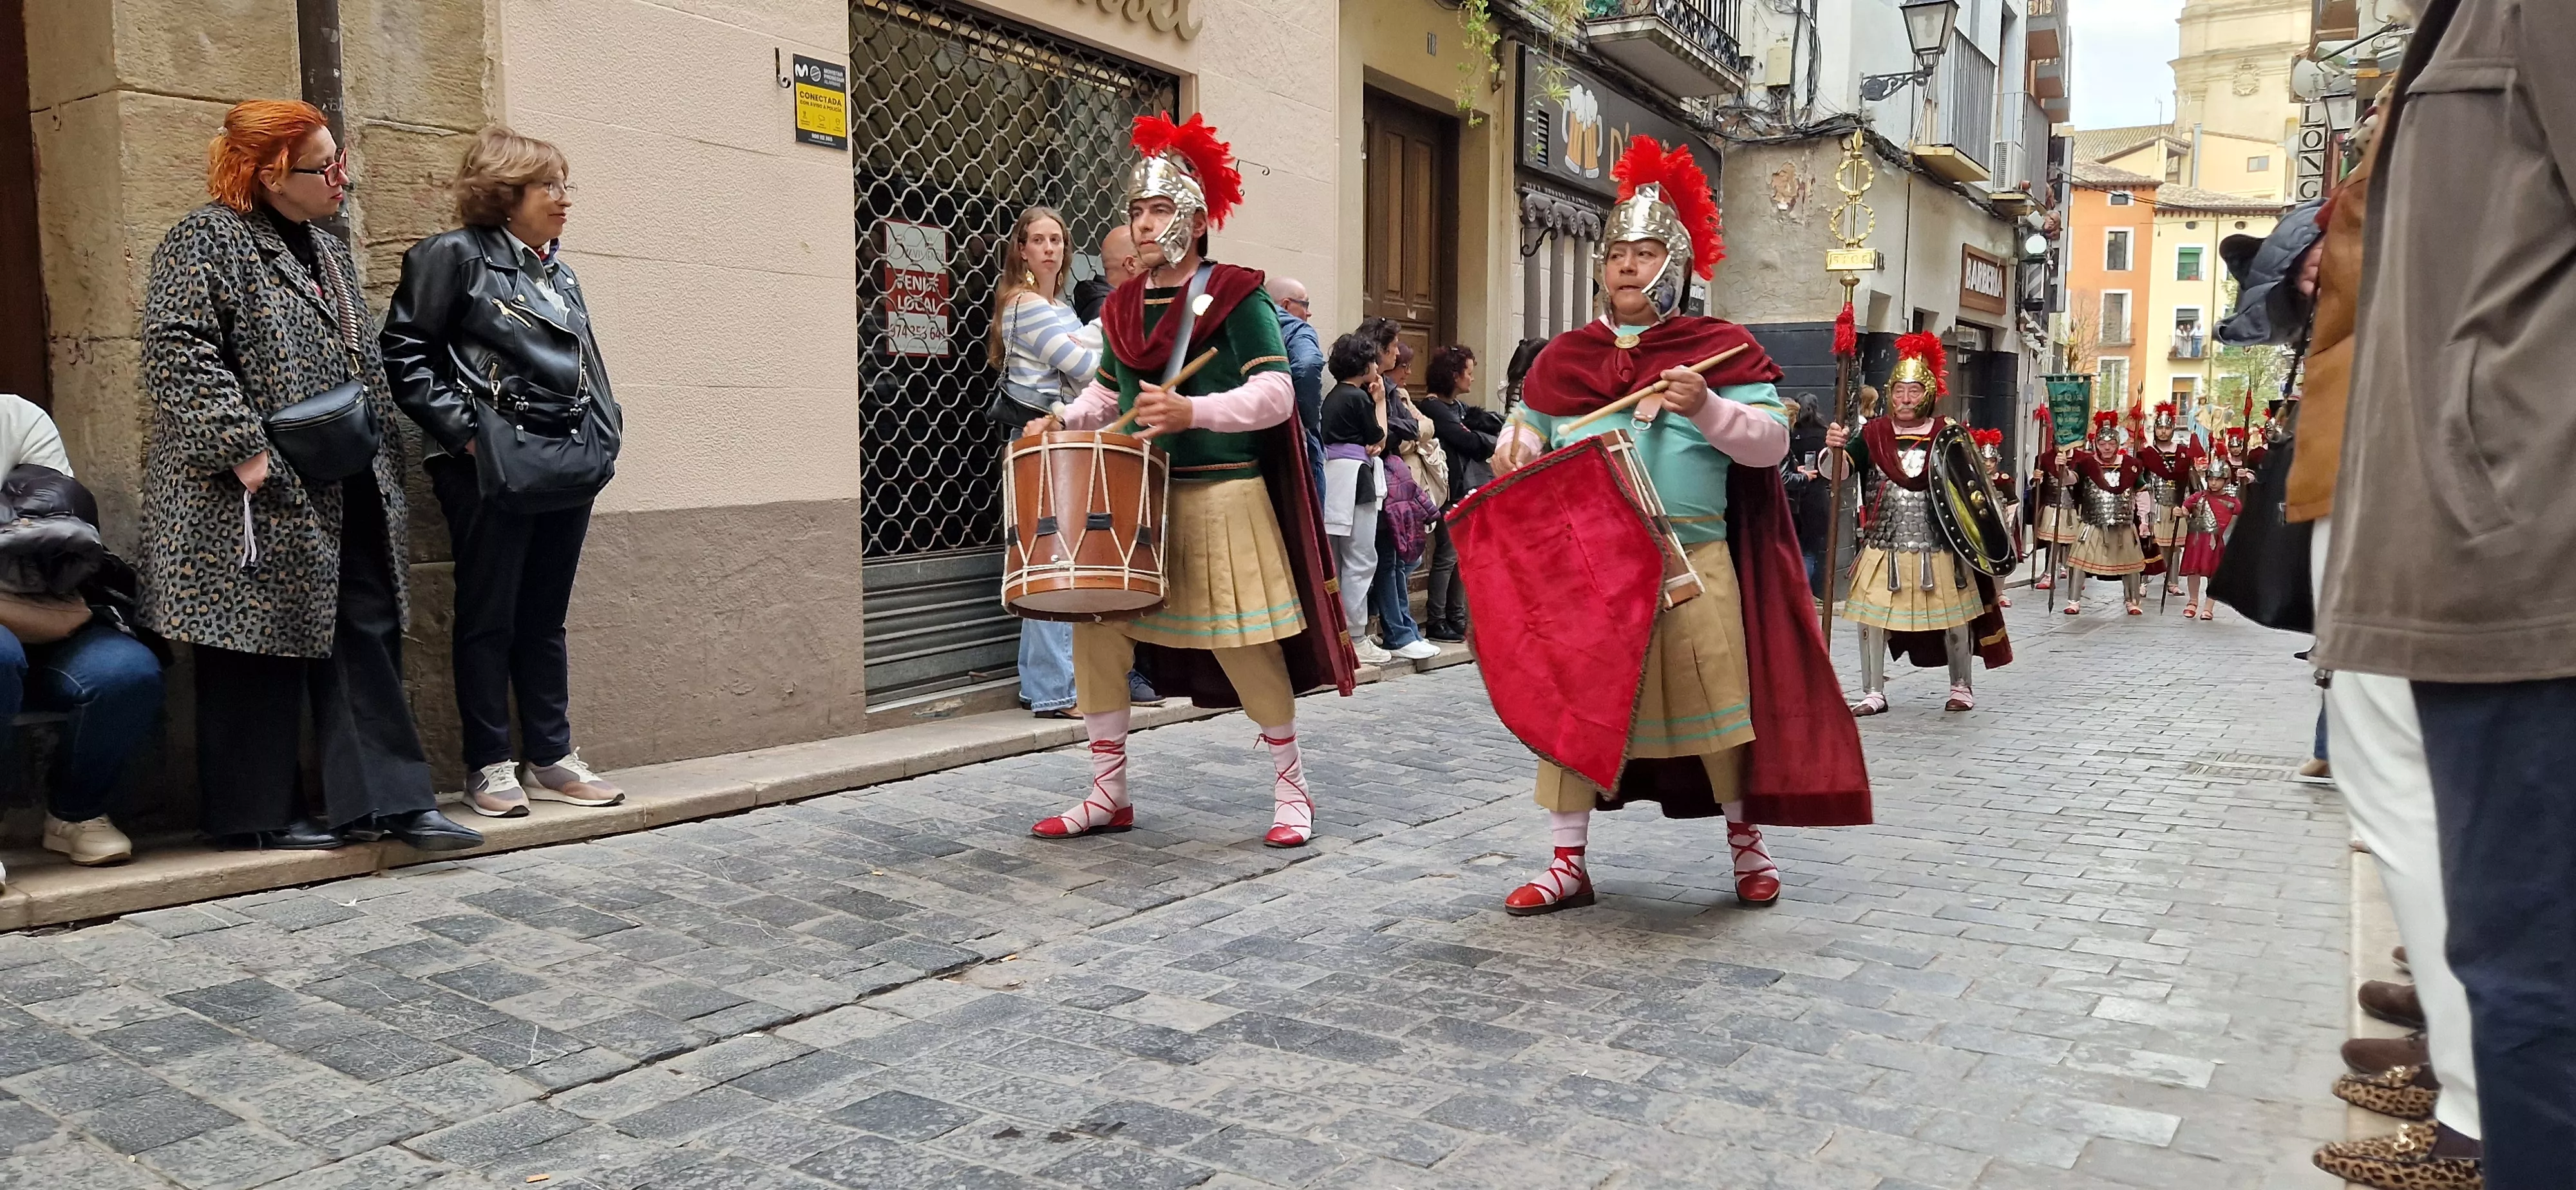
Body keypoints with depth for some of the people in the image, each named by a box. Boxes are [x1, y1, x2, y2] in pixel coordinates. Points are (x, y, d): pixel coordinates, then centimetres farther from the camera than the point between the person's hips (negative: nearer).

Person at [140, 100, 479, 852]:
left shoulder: (328, 254, 18)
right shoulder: (208, 241, -7)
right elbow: (177, 351, -17)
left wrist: (384, 463, 17)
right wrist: (243, 449, -22)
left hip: (345, 498, 8)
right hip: (257, 500, -8)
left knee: (367, 636, 4)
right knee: (257, 646, 0)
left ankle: (385, 796, 8)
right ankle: (253, 814, 11)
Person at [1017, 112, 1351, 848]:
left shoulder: (1236, 296, -4)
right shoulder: (1123, 307, 14)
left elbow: (1275, 395, -13)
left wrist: (1192, 412, -25)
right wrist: (1062, 421, 5)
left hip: (1220, 497, -6)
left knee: (1243, 647, -4)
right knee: (1096, 626, 0)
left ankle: (1291, 789, 16)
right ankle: (1109, 795, 13)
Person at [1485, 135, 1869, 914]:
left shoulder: (1719, 349, 2)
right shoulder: (1564, 357, 11)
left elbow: (1771, 442, -3)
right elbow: (1530, 431, 22)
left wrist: (1707, 407, -19)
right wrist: (1515, 449, -2)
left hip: (1689, 562, -2)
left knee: (1715, 701, 4)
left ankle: (1747, 845, 26)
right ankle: (1570, 864, 15)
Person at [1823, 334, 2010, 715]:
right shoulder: (1873, 433, -1)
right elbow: (1836, 472, -13)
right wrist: (1834, 448, -33)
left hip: (1939, 549, 0)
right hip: (1885, 547, 0)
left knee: (1954, 617, 9)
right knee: (1872, 616, 0)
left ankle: (1962, 687, 28)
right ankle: (1874, 693, 12)